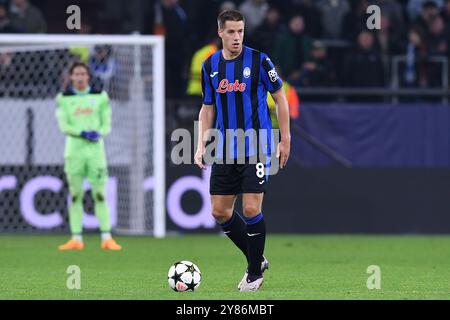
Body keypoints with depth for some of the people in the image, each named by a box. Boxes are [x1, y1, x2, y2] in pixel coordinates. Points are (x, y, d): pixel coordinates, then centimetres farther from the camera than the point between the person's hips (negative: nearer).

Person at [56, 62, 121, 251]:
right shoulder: (64, 98, 5)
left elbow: (106, 125, 6)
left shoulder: (100, 97, 7)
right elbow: (63, 125, -2)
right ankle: (76, 239, 3)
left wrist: (98, 133, -16)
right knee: (75, 194, 1)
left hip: (95, 148, 0)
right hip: (74, 149, 0)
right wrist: (83, 133, -17)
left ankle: (106, 238, -3)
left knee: (100, 193, -3)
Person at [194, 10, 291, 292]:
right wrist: (201, 146, 5)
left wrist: (285, 140, -1)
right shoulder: (210, 66, 6)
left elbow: (280, 97, 1)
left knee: (252, 210, -10)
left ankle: (255, 273, 7)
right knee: (220, 212, 4)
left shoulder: (259, 61, -7)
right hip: (225, 150, 5)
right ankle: (257, 258, 23)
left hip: (256, 148, -5)